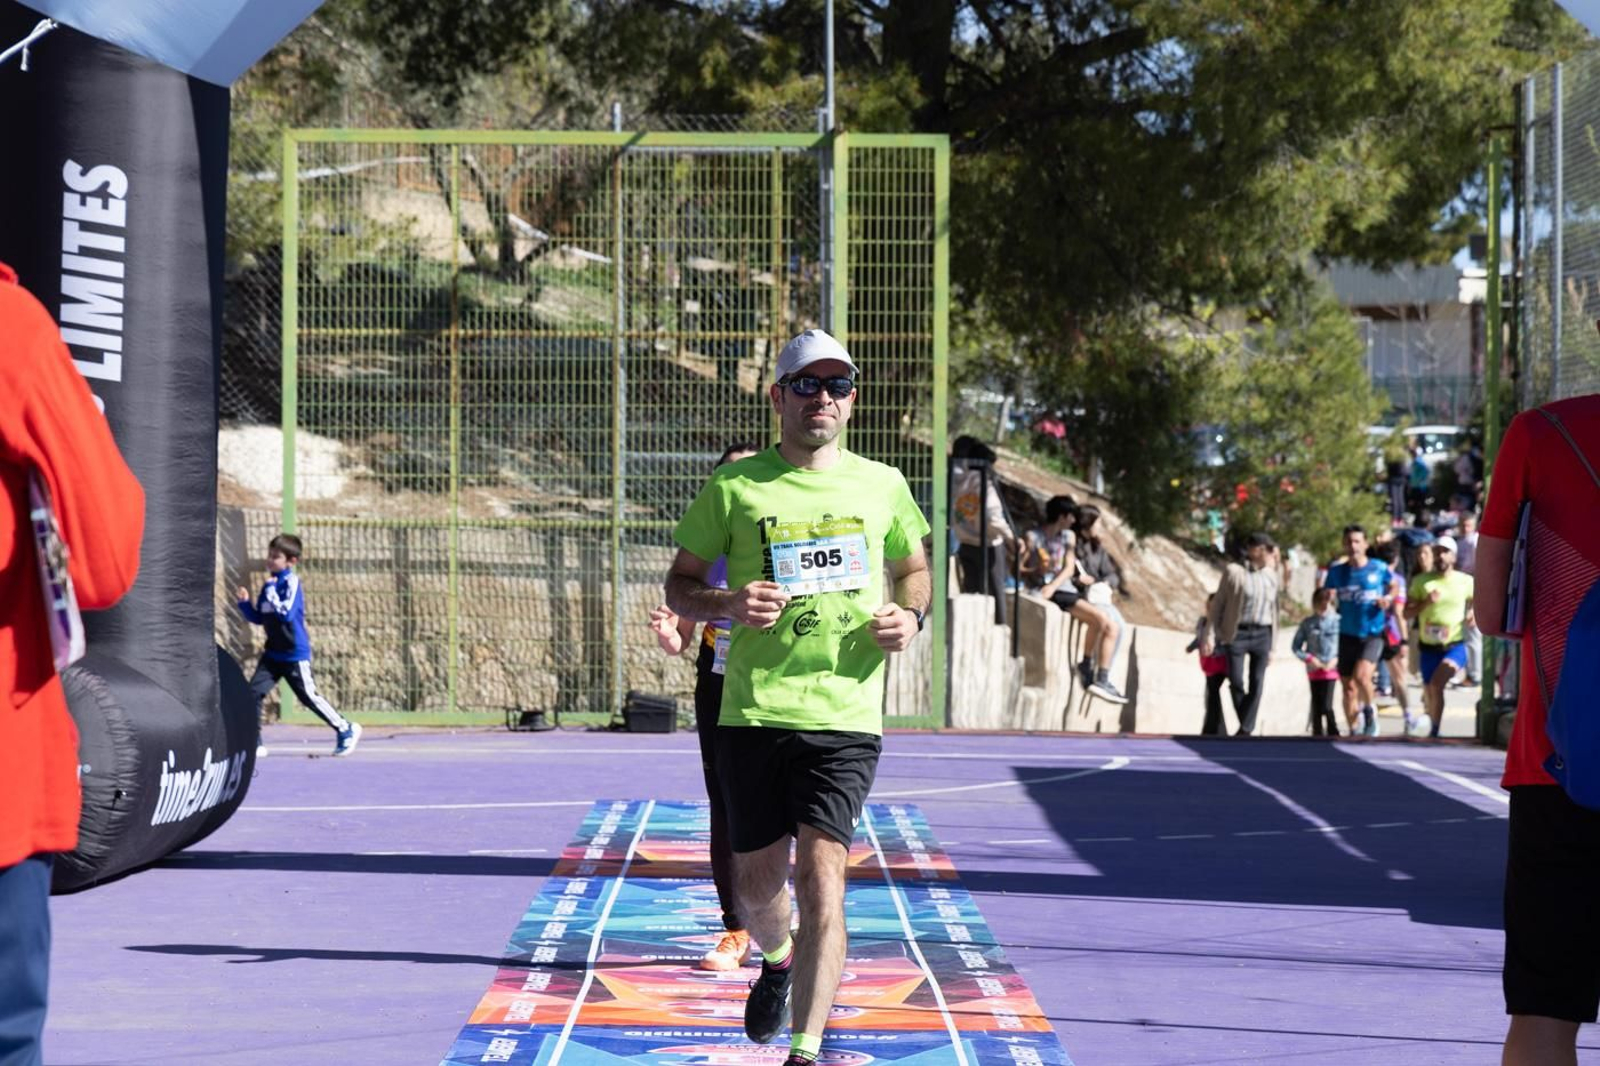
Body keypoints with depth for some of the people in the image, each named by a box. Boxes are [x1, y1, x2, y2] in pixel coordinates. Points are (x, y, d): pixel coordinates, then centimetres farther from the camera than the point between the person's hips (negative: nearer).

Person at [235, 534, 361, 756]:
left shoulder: (291, 583, -14)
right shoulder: (270, 585, 8)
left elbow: (286, 613, -27)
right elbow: (259, 619, 13)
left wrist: (271, 592, -23)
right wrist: (245, 603, -2)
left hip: (295, 654, -7)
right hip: (273, 652, 7)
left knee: (308, 696, 1)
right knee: (254, 691, -6)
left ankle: (346, 730, 17)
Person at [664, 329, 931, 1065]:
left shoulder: (881, 486, 9)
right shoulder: (734, 486, 3)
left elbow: (914, 568, 24)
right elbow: (680, 584, 9)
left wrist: (911, 616, 2)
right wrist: (727, 604, -13)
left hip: (847, 718, 0)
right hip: (751, 714, 0)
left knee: (821, 877, -14)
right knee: (757, 885, 9)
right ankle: (778, 960, 44)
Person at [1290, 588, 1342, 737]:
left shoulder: (1338, 621, -2)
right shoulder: (1307, 623, 4)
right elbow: (1295, 646, 6)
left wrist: (1336, 659, -11)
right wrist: (1309, 658, -6)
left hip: (1331, 669, -3)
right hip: (1314, 669, 3)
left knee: (1326, 705, -11)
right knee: (1316, 705, 7)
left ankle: (1333, 734, 3)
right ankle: (1317, 733, 16)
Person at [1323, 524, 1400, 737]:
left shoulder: (1379, 568, -3)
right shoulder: (1337, 571, 2)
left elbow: (1394, 585, 15)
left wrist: (1388, 598, -5)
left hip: (1373, 633, -3)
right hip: (1347, 635, 3)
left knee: (1361, 675, -24)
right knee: (1348, 687, 6)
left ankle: (1369, 710, 4)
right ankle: (1352, 732, 18)